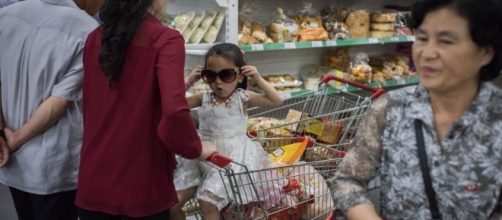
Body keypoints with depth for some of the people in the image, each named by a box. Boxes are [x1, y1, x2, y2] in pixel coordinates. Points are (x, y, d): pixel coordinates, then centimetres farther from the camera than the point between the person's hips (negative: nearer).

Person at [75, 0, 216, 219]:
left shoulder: (95, 38, 5)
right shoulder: (165, 39, -13)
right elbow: (174, 111, -26)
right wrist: (196, 148, -7)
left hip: (94, 179, 5)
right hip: (142, 183, -4)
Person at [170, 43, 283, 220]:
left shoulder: (242, 98, -2)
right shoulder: (204, 98, 6)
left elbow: (277, 101, -5)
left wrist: (258, 79, -12)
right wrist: (189, 81, -1)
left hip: (231, 158, -4)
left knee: (208, 202, -20)